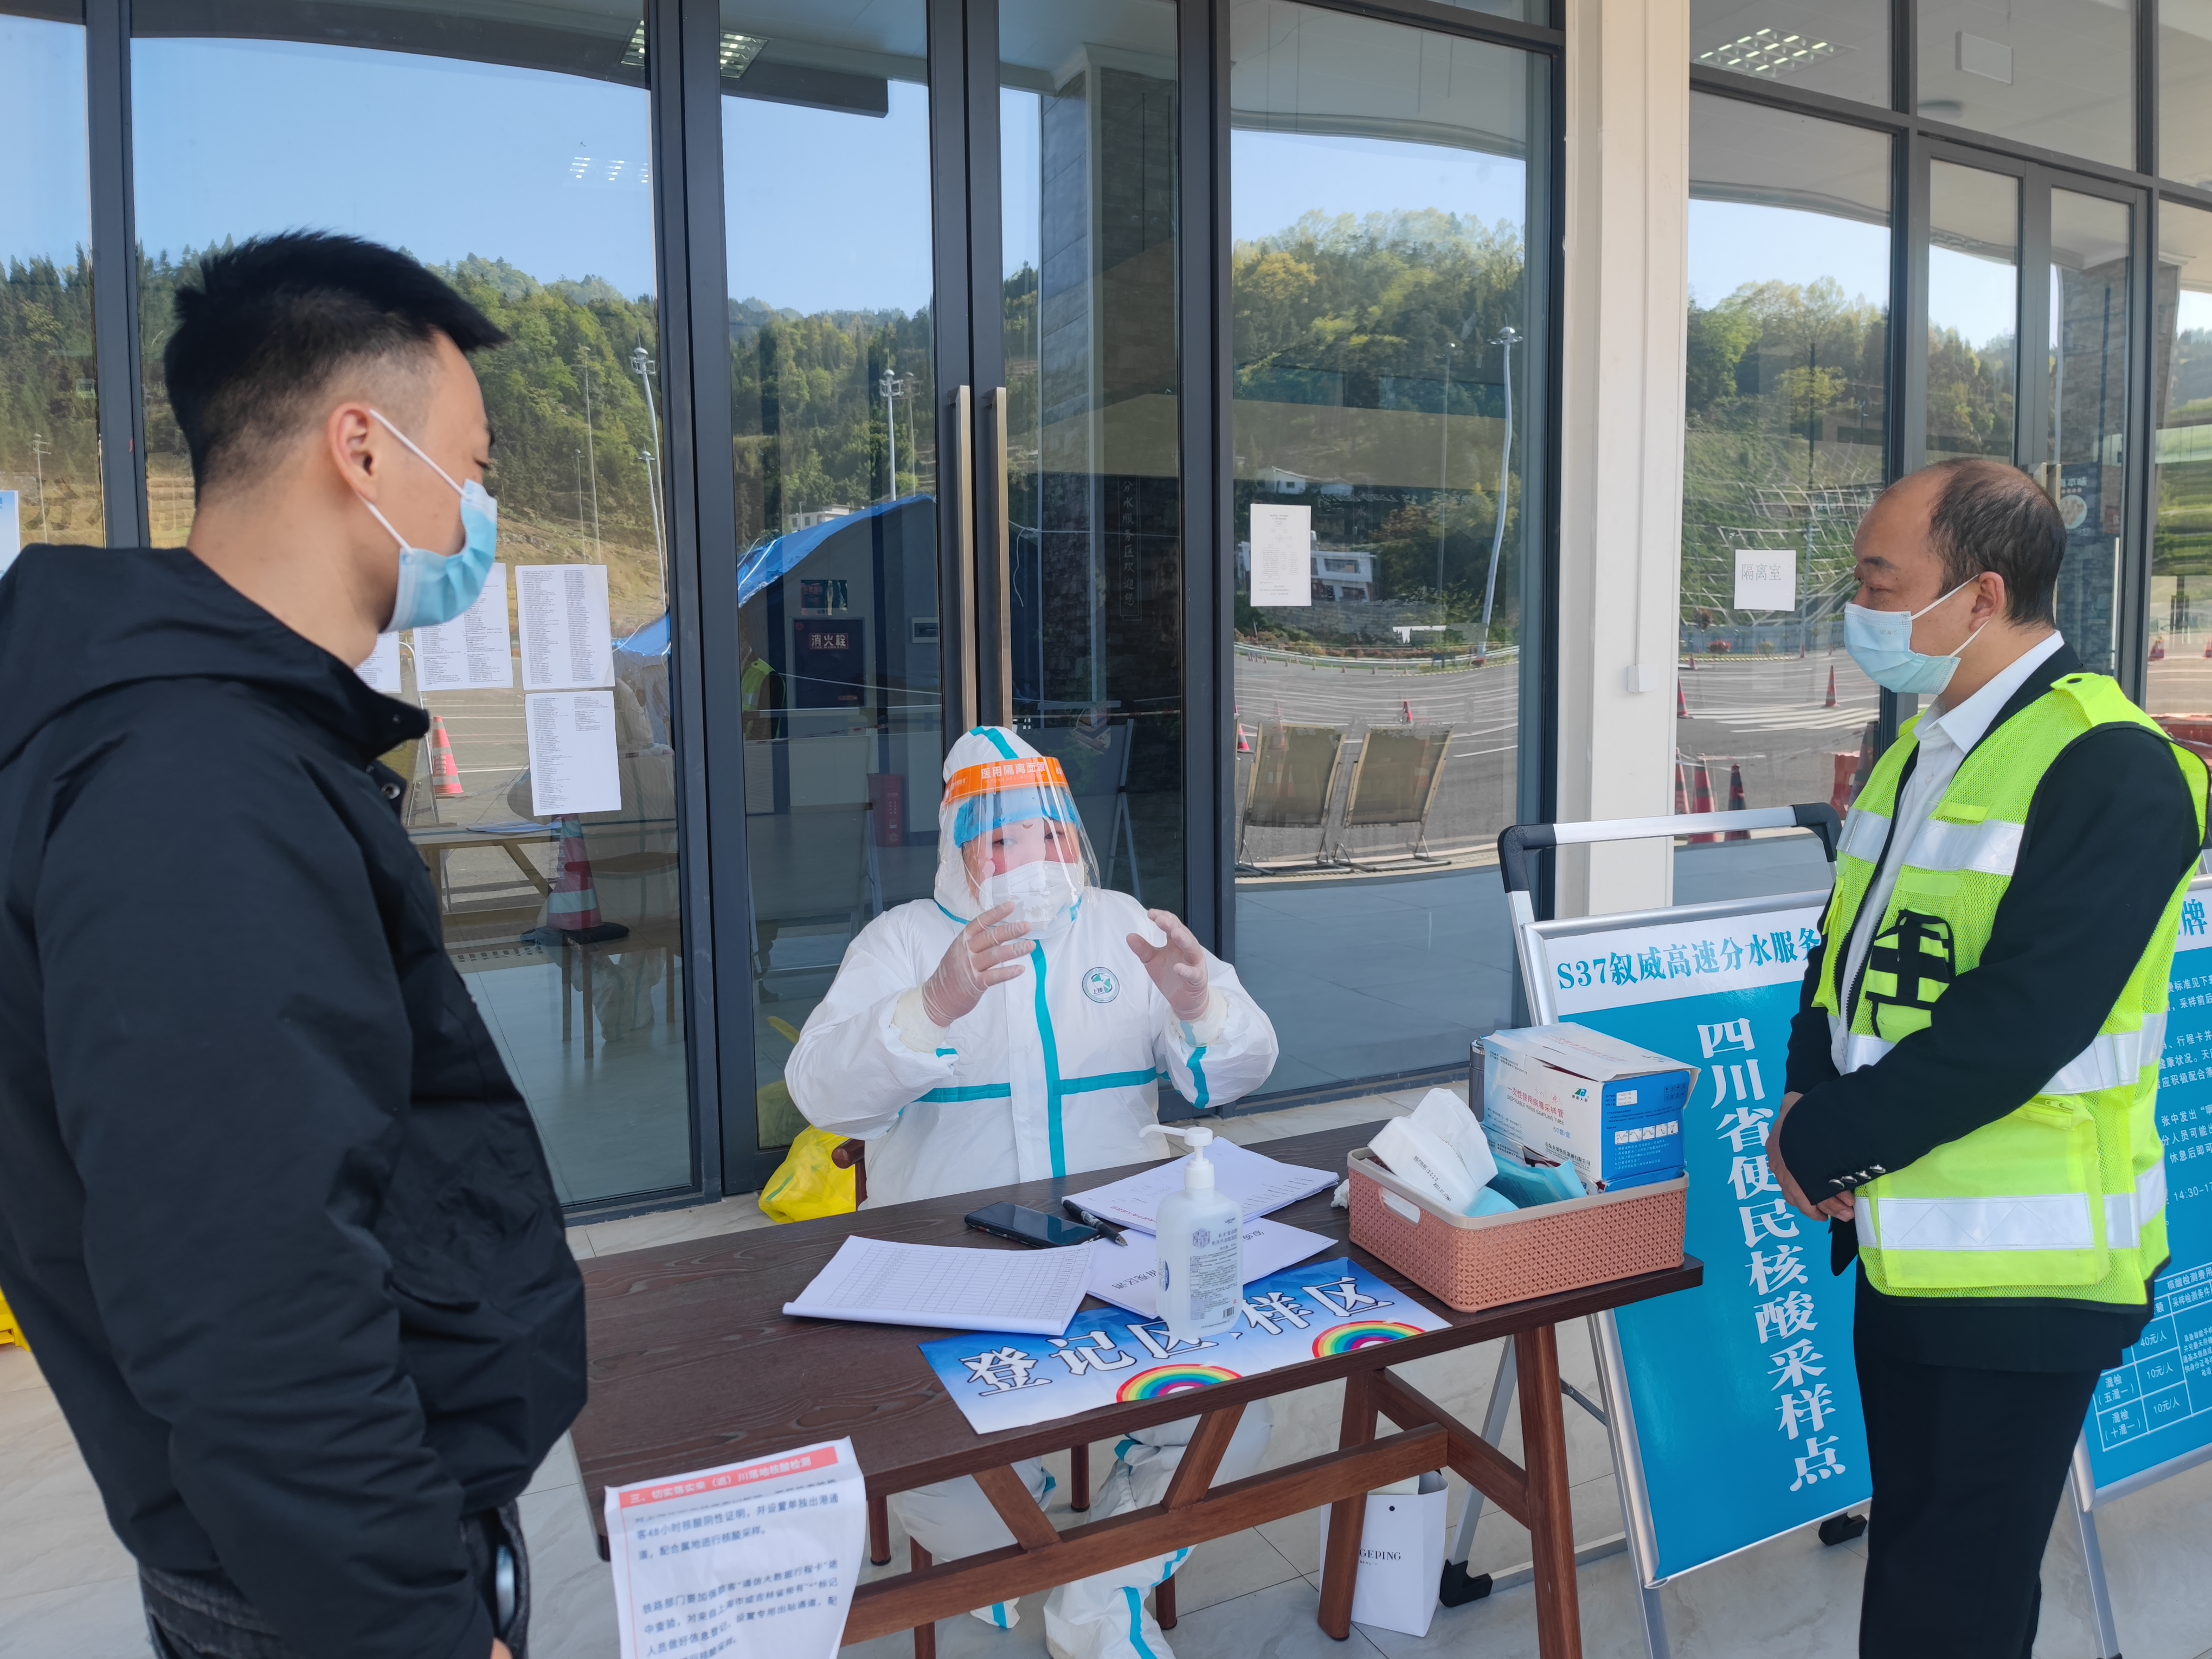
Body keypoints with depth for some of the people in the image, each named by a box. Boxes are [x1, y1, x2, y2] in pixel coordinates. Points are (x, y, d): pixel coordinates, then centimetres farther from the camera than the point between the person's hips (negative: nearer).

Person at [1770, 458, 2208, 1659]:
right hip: (1902, 1244, 8)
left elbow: (2019, 1024, -24)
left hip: (2018, 1268, -8)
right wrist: (1813, 1100, -3)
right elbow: (1847, 946, 14)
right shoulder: (1920, 749, 10)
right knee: (1917, 1552, 22)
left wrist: (1827, 1143, -15)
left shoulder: (2109, 770, -17)